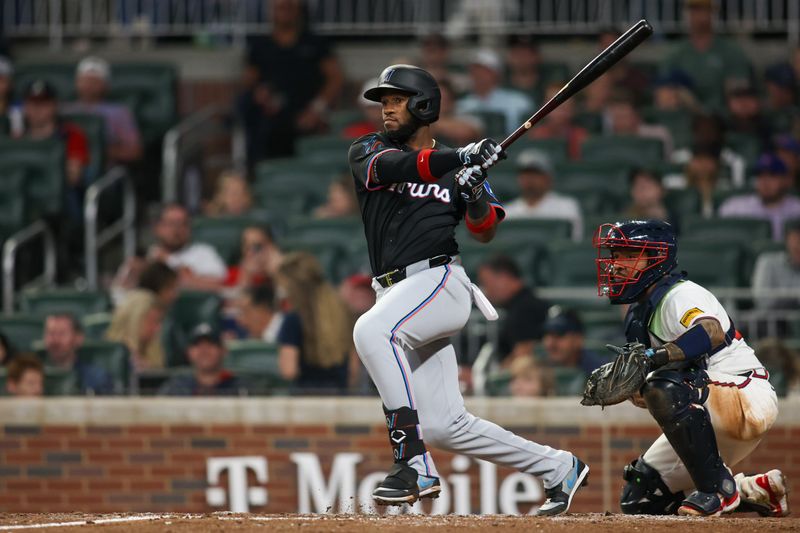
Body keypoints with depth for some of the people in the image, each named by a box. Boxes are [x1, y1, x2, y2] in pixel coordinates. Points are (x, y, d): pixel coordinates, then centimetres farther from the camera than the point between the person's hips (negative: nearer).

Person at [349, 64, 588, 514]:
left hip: (441, 282, -5)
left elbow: (485, 233, 5)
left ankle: (414, 462, -37)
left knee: (372, 330, -34)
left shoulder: (459, 166, 10)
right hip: (396, 291, 5)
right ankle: (558, 468, 17)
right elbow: (394, 166, -10)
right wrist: (458, 157, -23)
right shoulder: (367, 152, 13)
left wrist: (475, 193, -15)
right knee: (444, 425, 1)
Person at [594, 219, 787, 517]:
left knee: (665, 388, -37)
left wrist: (652, 357, -45)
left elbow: (712, 333, -38)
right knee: (638, 500, 8)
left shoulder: (681, 296, -14)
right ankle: (756, 491, 13)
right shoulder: (639, 313, 15)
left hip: (748, 399, -10)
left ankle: (718, 488, -26)